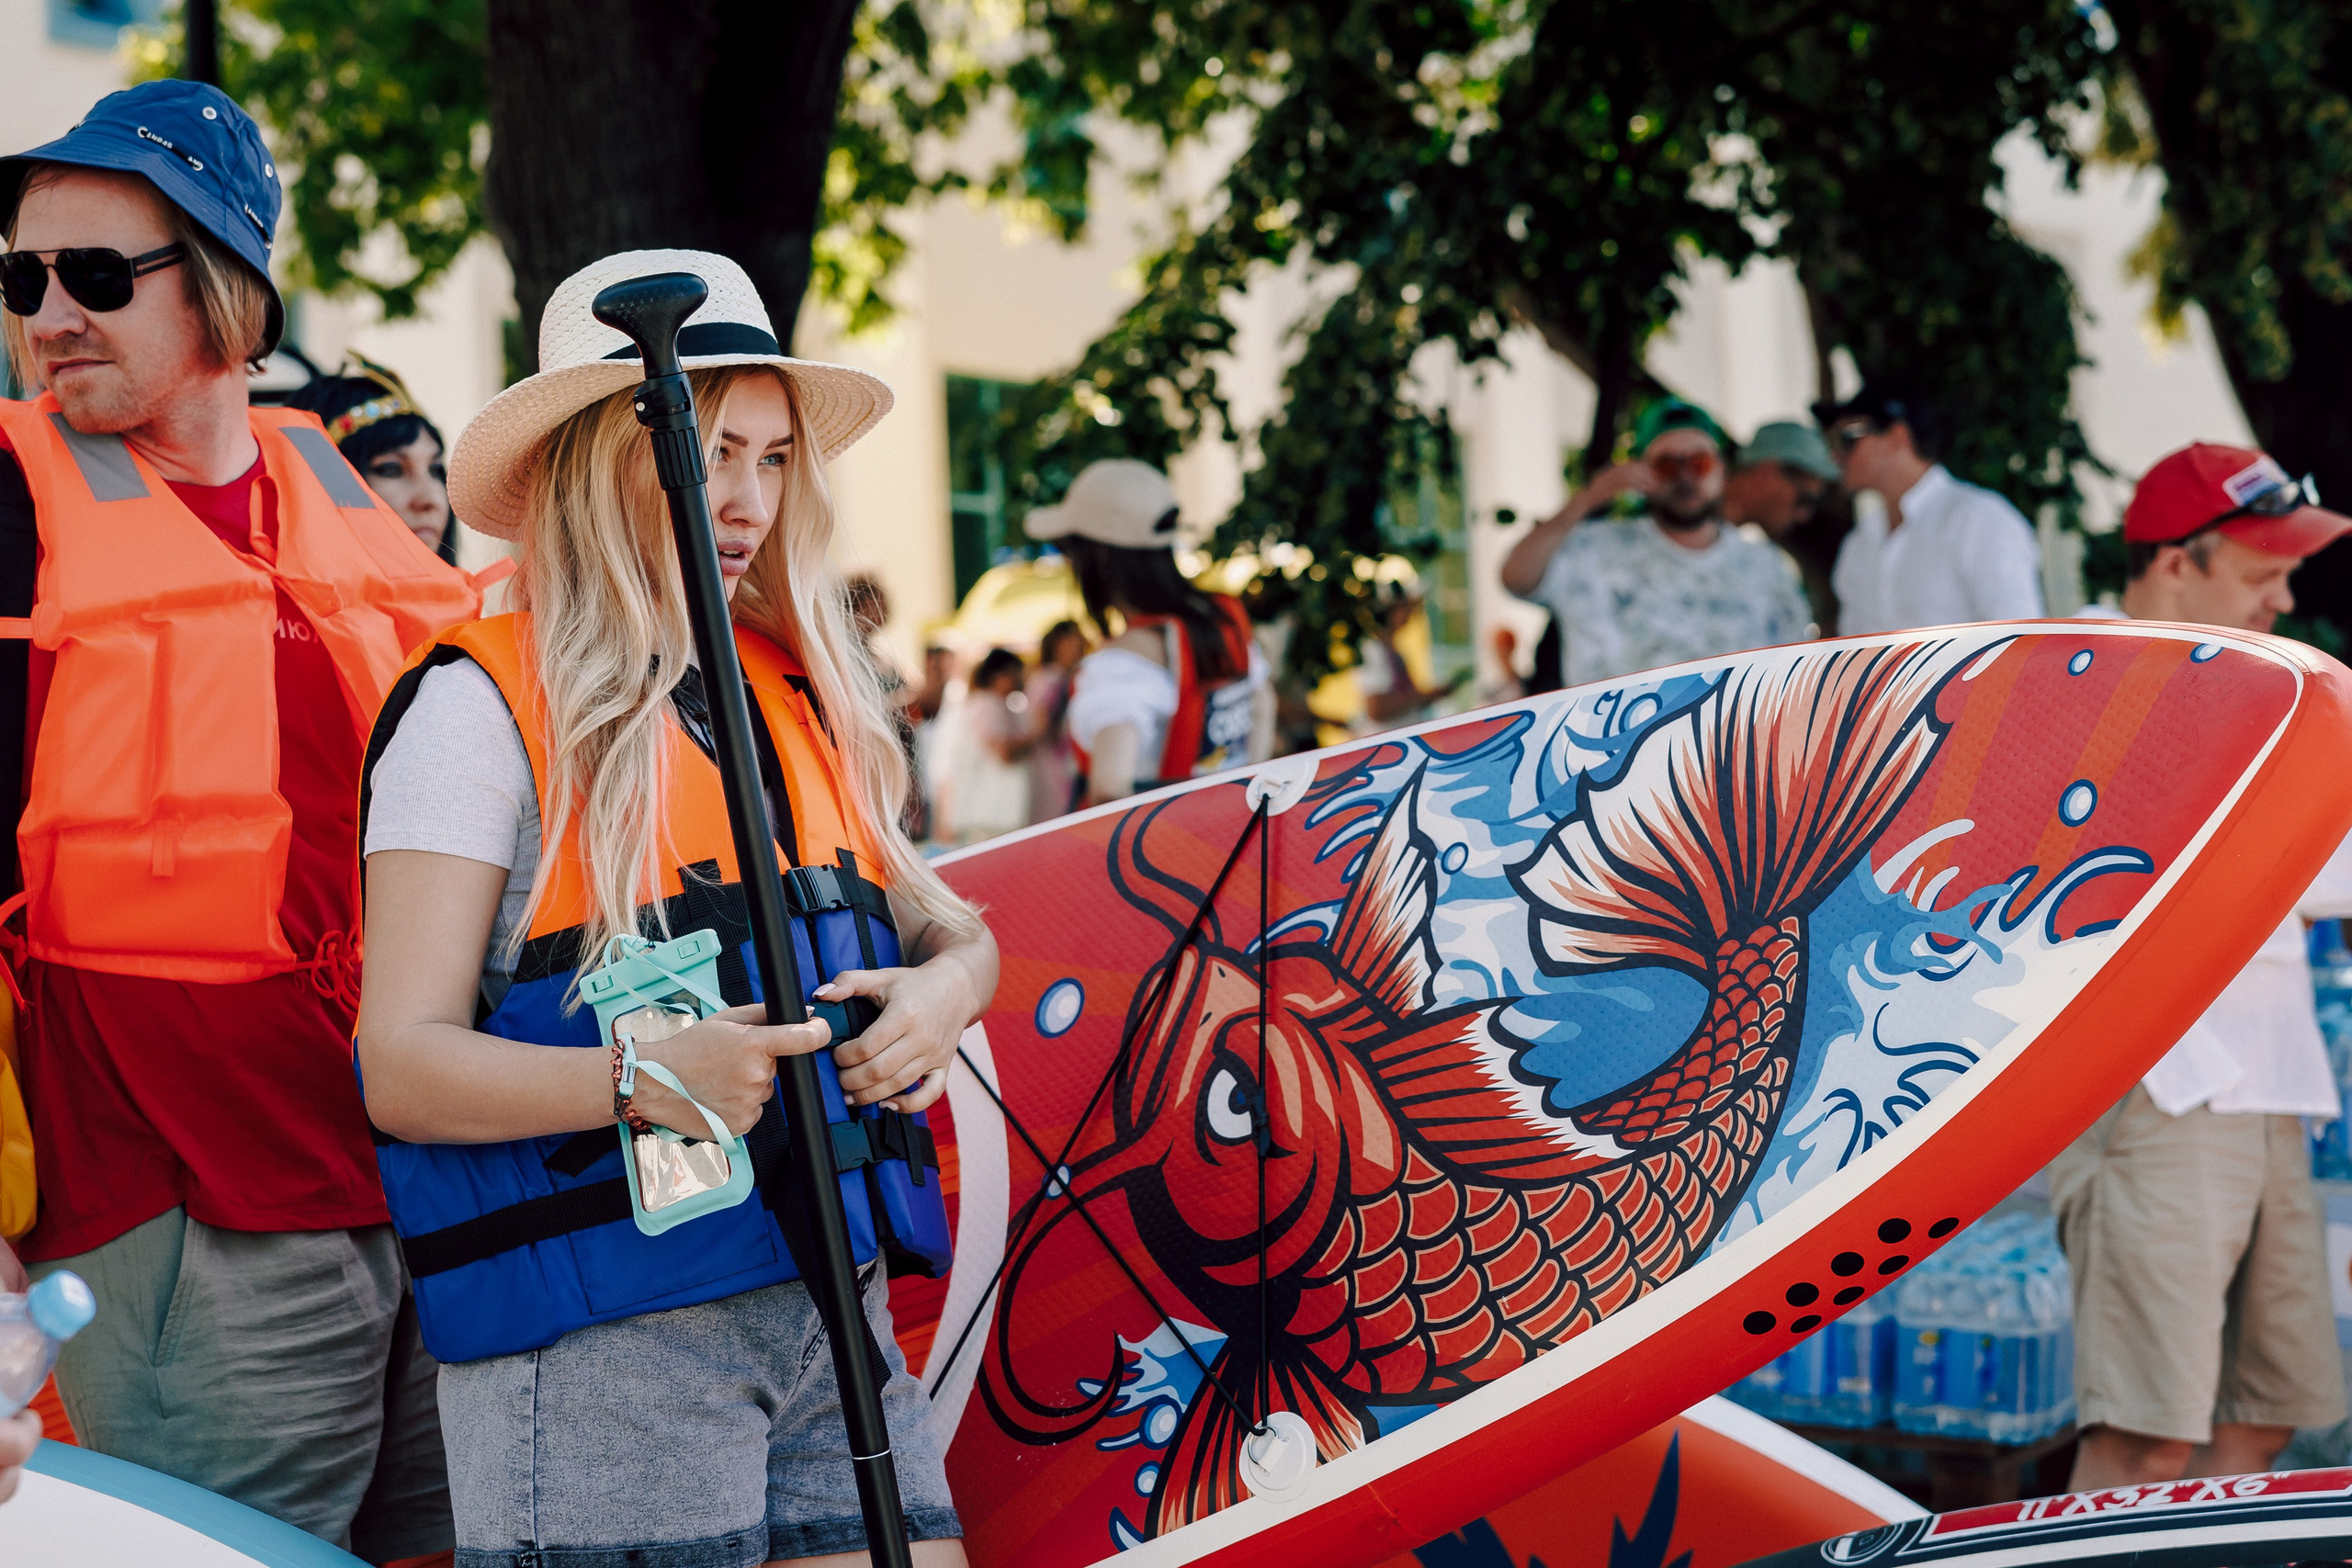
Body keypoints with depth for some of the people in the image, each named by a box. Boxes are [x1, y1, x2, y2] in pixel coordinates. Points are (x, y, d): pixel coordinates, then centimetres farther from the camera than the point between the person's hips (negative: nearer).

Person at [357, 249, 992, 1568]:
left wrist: (943, 987, -5)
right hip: (597, 1342, -6)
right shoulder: (479, 707, -5)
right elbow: (403, 1070, -10)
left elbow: (950, 926, 20)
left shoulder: (797, 698, 16)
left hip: (830, 1301, 6)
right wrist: (645, 1079, -27)